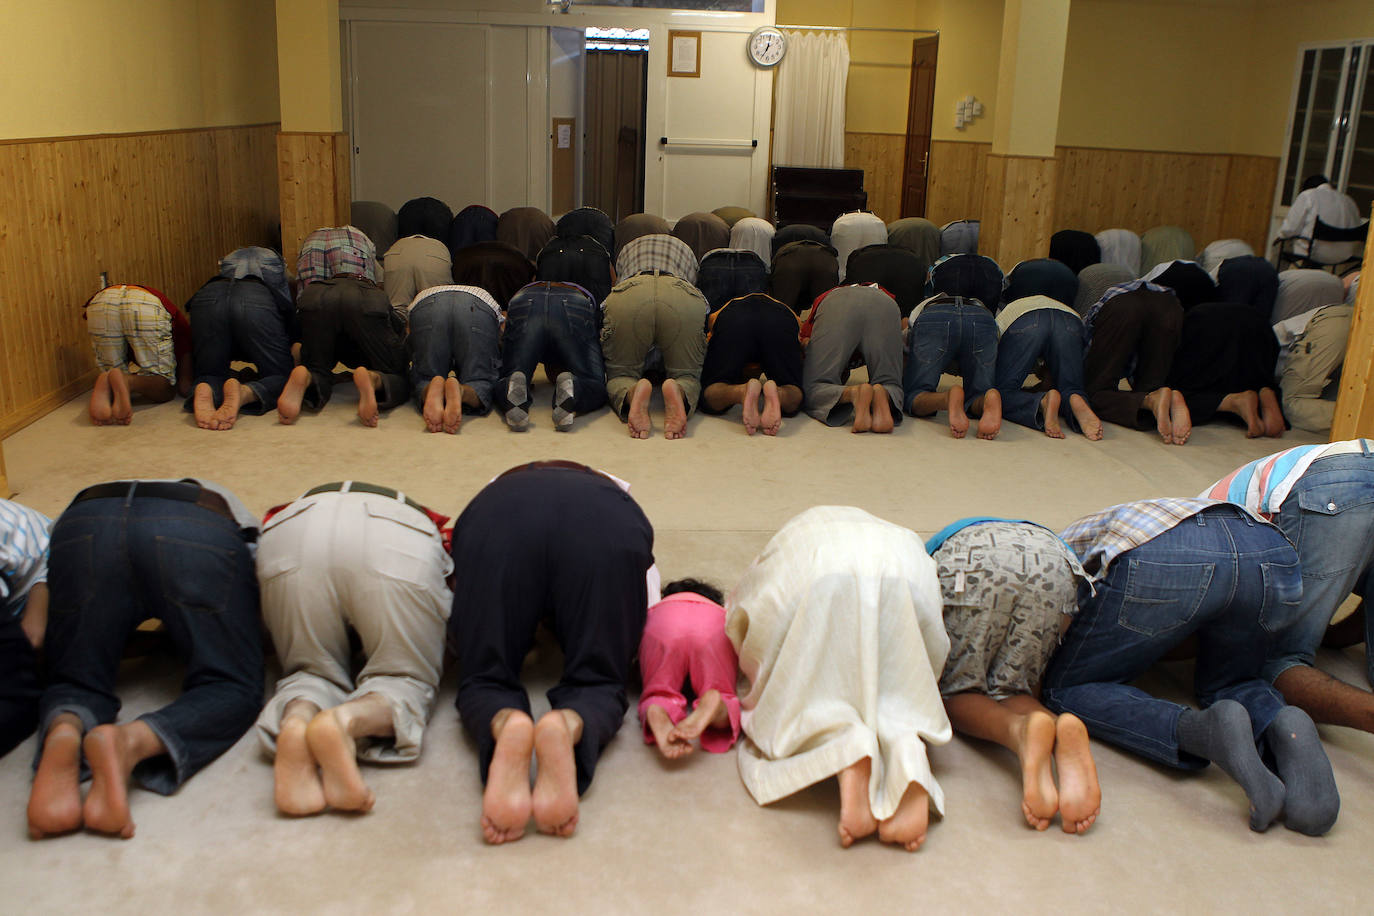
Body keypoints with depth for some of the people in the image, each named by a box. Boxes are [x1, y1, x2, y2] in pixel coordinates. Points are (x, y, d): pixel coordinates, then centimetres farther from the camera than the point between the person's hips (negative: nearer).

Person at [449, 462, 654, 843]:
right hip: (606, 525, 0)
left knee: (485, 679, 10)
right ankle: (568, 728, -27)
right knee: (596, 680, 9)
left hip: (499, 517, 1)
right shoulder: (614, 496, 43)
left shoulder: (497, 488, 45)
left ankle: (505, 725, -26)